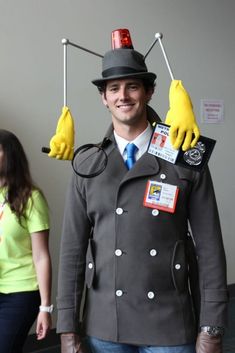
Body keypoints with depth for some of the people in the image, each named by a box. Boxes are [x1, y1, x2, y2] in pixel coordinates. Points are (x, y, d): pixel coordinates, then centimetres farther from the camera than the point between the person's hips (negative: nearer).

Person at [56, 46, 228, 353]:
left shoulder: (187, 160, -4)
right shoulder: (86, 165, 1)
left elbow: (210, 246, -4)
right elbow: (73, 247, 1)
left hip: (170, 326, -1)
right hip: (103, 327, 2)